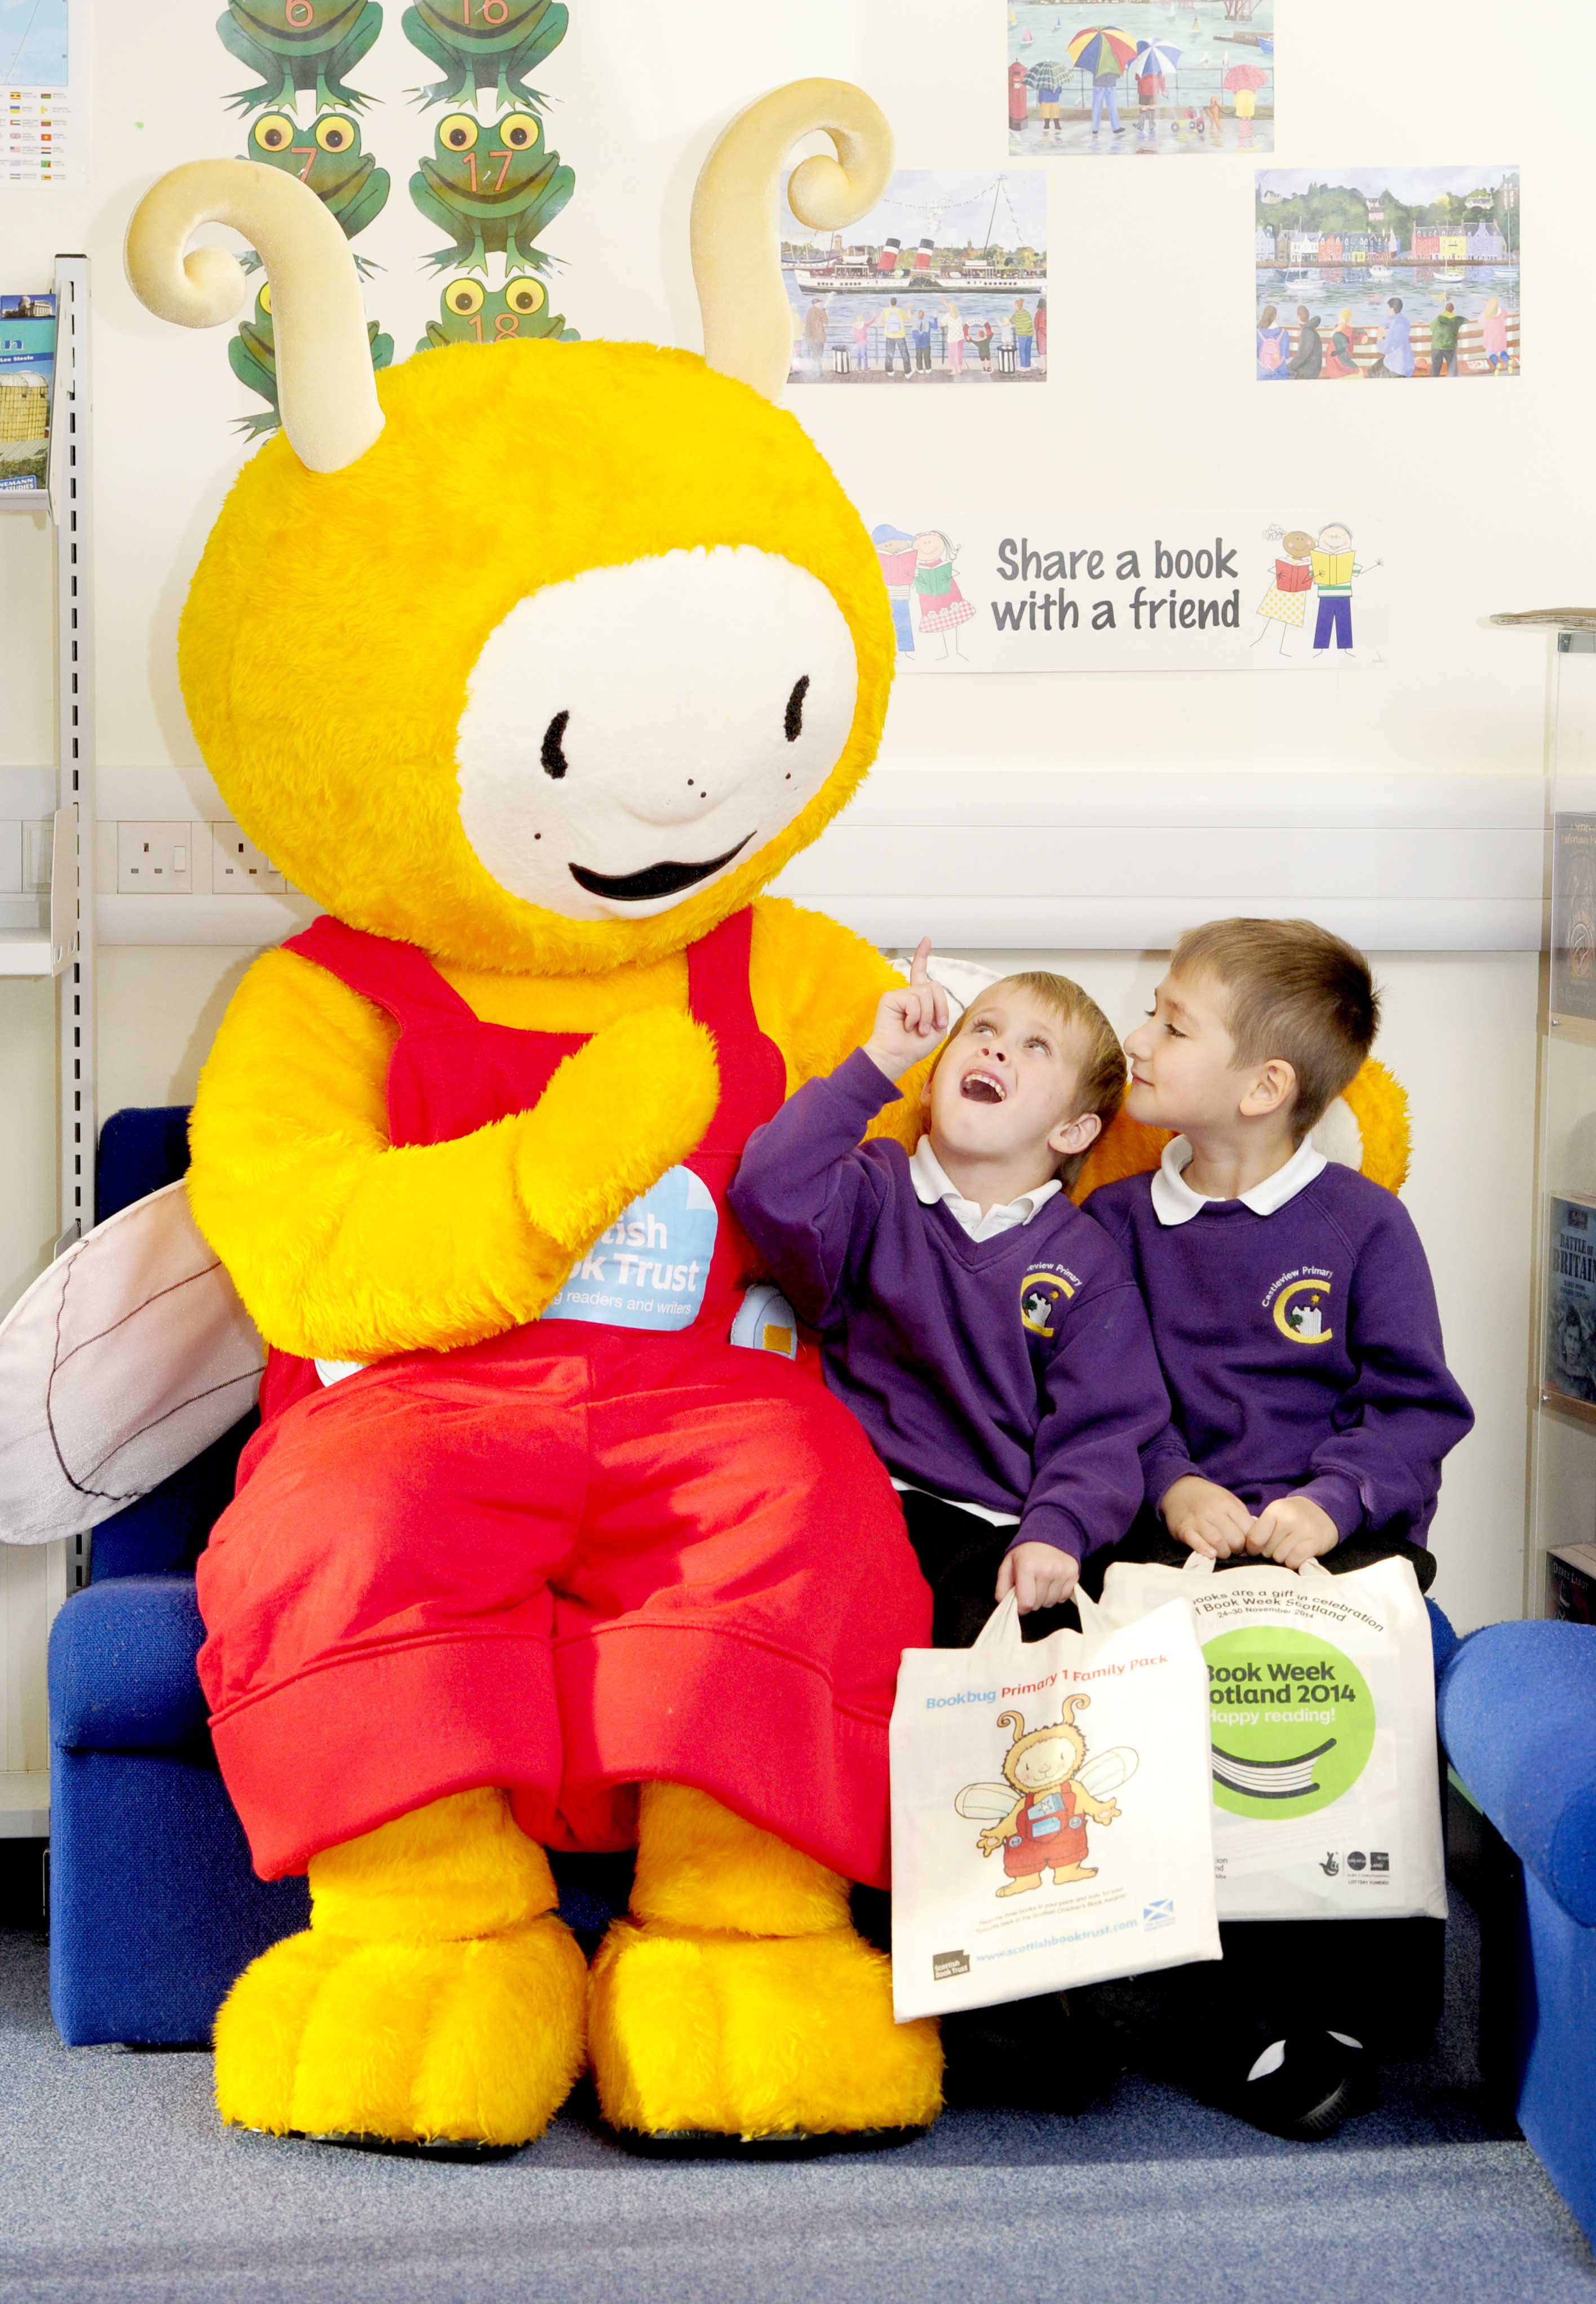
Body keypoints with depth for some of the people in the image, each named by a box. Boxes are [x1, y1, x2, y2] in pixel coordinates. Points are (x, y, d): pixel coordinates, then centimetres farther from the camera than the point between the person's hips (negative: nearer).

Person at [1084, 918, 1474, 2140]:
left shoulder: (1363, 1224, 3)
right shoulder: (1117, 1222, 11)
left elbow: (1421, 1403, 2)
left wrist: (1332, 1500, -14)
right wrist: (1172, 1487, -9)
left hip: (1341, 1535, -1)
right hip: (1175, 1533, 2)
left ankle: (1341, 2003, -7)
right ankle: (1226, 2005, -9)